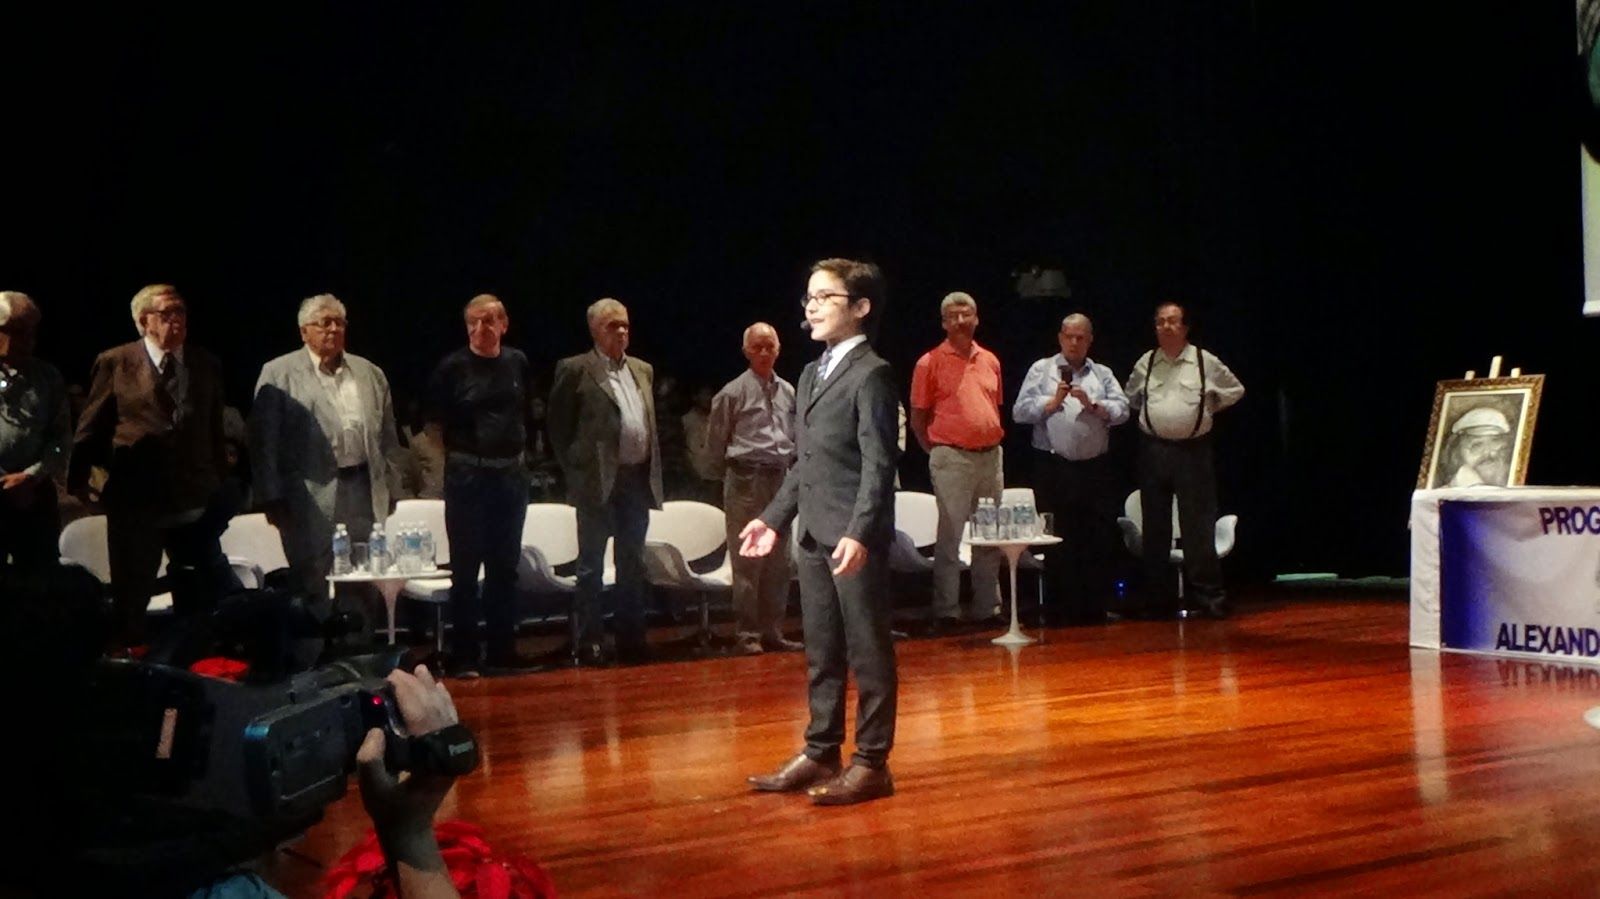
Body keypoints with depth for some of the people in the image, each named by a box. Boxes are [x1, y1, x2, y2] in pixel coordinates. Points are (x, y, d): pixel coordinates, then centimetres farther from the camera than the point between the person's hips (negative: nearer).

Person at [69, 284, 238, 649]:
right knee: (131, 596, 8)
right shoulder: (115, 363, -1)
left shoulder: (207, 365, 8)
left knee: (199, 601, 8)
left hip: (196, 502, 3)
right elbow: (91, 427, 1)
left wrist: (221, 483, 13)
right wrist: (78, 478, -1)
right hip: (136, 501, -2)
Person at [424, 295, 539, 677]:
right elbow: (433, 424, 1)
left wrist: (517, 450, 10)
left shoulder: (518, 363, 5)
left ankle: (502, 650, 18)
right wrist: (456, 454, -2)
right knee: (466, 566, 1)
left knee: (505, 565, 10)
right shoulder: (452, 367, -6)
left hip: (511, 474, 4)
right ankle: (464, 655, 6)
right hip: (466, 475, -4)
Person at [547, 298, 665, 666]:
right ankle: (588, 644, 5)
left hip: (638, 479, 5)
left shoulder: (643, 370, 15)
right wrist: (575, 471, -3)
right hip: (598, 481, -5)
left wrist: (654, 471, 11)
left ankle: (631, 639, 17)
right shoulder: (574, 370, -2)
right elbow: (558, 427, -1)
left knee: (632, 565, 10)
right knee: (591, 566, 1)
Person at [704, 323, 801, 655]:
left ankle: (773, 631, 17)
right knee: (747, 560, -3)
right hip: (747, 481, -5)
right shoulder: (733, 393, -5)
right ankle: (748, 634, 3)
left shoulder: (787, 392, 9)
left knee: (779, 561, 9)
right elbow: (715, 442, 1)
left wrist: (789, 469, 12)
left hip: (780, 479, 5)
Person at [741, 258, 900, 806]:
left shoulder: (871, 374, -9)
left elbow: (878, 464, -15)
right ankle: (820, 754, 23)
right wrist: (774, 517, 18)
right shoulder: (811, 375, 17)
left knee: (868, 652, 0)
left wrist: (860, 533, -24)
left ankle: (871, 763, 6)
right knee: (820, 653, 14)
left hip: (855, 539, -8)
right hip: (814, 535, 8)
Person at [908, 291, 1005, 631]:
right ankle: (947, 612, 3)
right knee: (949, 537, -2)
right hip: (952, 458, -5)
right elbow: (917, 418, 0)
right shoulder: (930, 363, -3)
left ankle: (987, 607, 19)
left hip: (991, 456, 5)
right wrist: (937, 452, -2)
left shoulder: (990, 361, 11)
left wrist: (995, 443, 11)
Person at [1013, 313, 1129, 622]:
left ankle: (1096, 607, 12)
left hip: (1095, 468, 2)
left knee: (1101, 538, 3)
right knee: (1058, 541, 2)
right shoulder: (1041, 370, 8)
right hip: (1054, 467, -2)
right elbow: (1020, 411, -1)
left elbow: (1122, 411, 0)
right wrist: (1052, 402, -11)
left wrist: (1092, 405, -14)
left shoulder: (1102, 374, 14)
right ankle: (1064, 609, 10)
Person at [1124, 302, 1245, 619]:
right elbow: (1131, 397, 24)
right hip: (1153, 450, 3)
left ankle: (1208, 593, 1)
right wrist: (1147, 417, 12)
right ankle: (1156, 594, 16)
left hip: (1193, 450, -3)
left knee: (1198, 524, -5)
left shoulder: (1205, 362, -1)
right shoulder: (1145, 364, 6)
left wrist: (1207, 407, 8)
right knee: (1154, 526, 8)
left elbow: (1235, 390, 13)